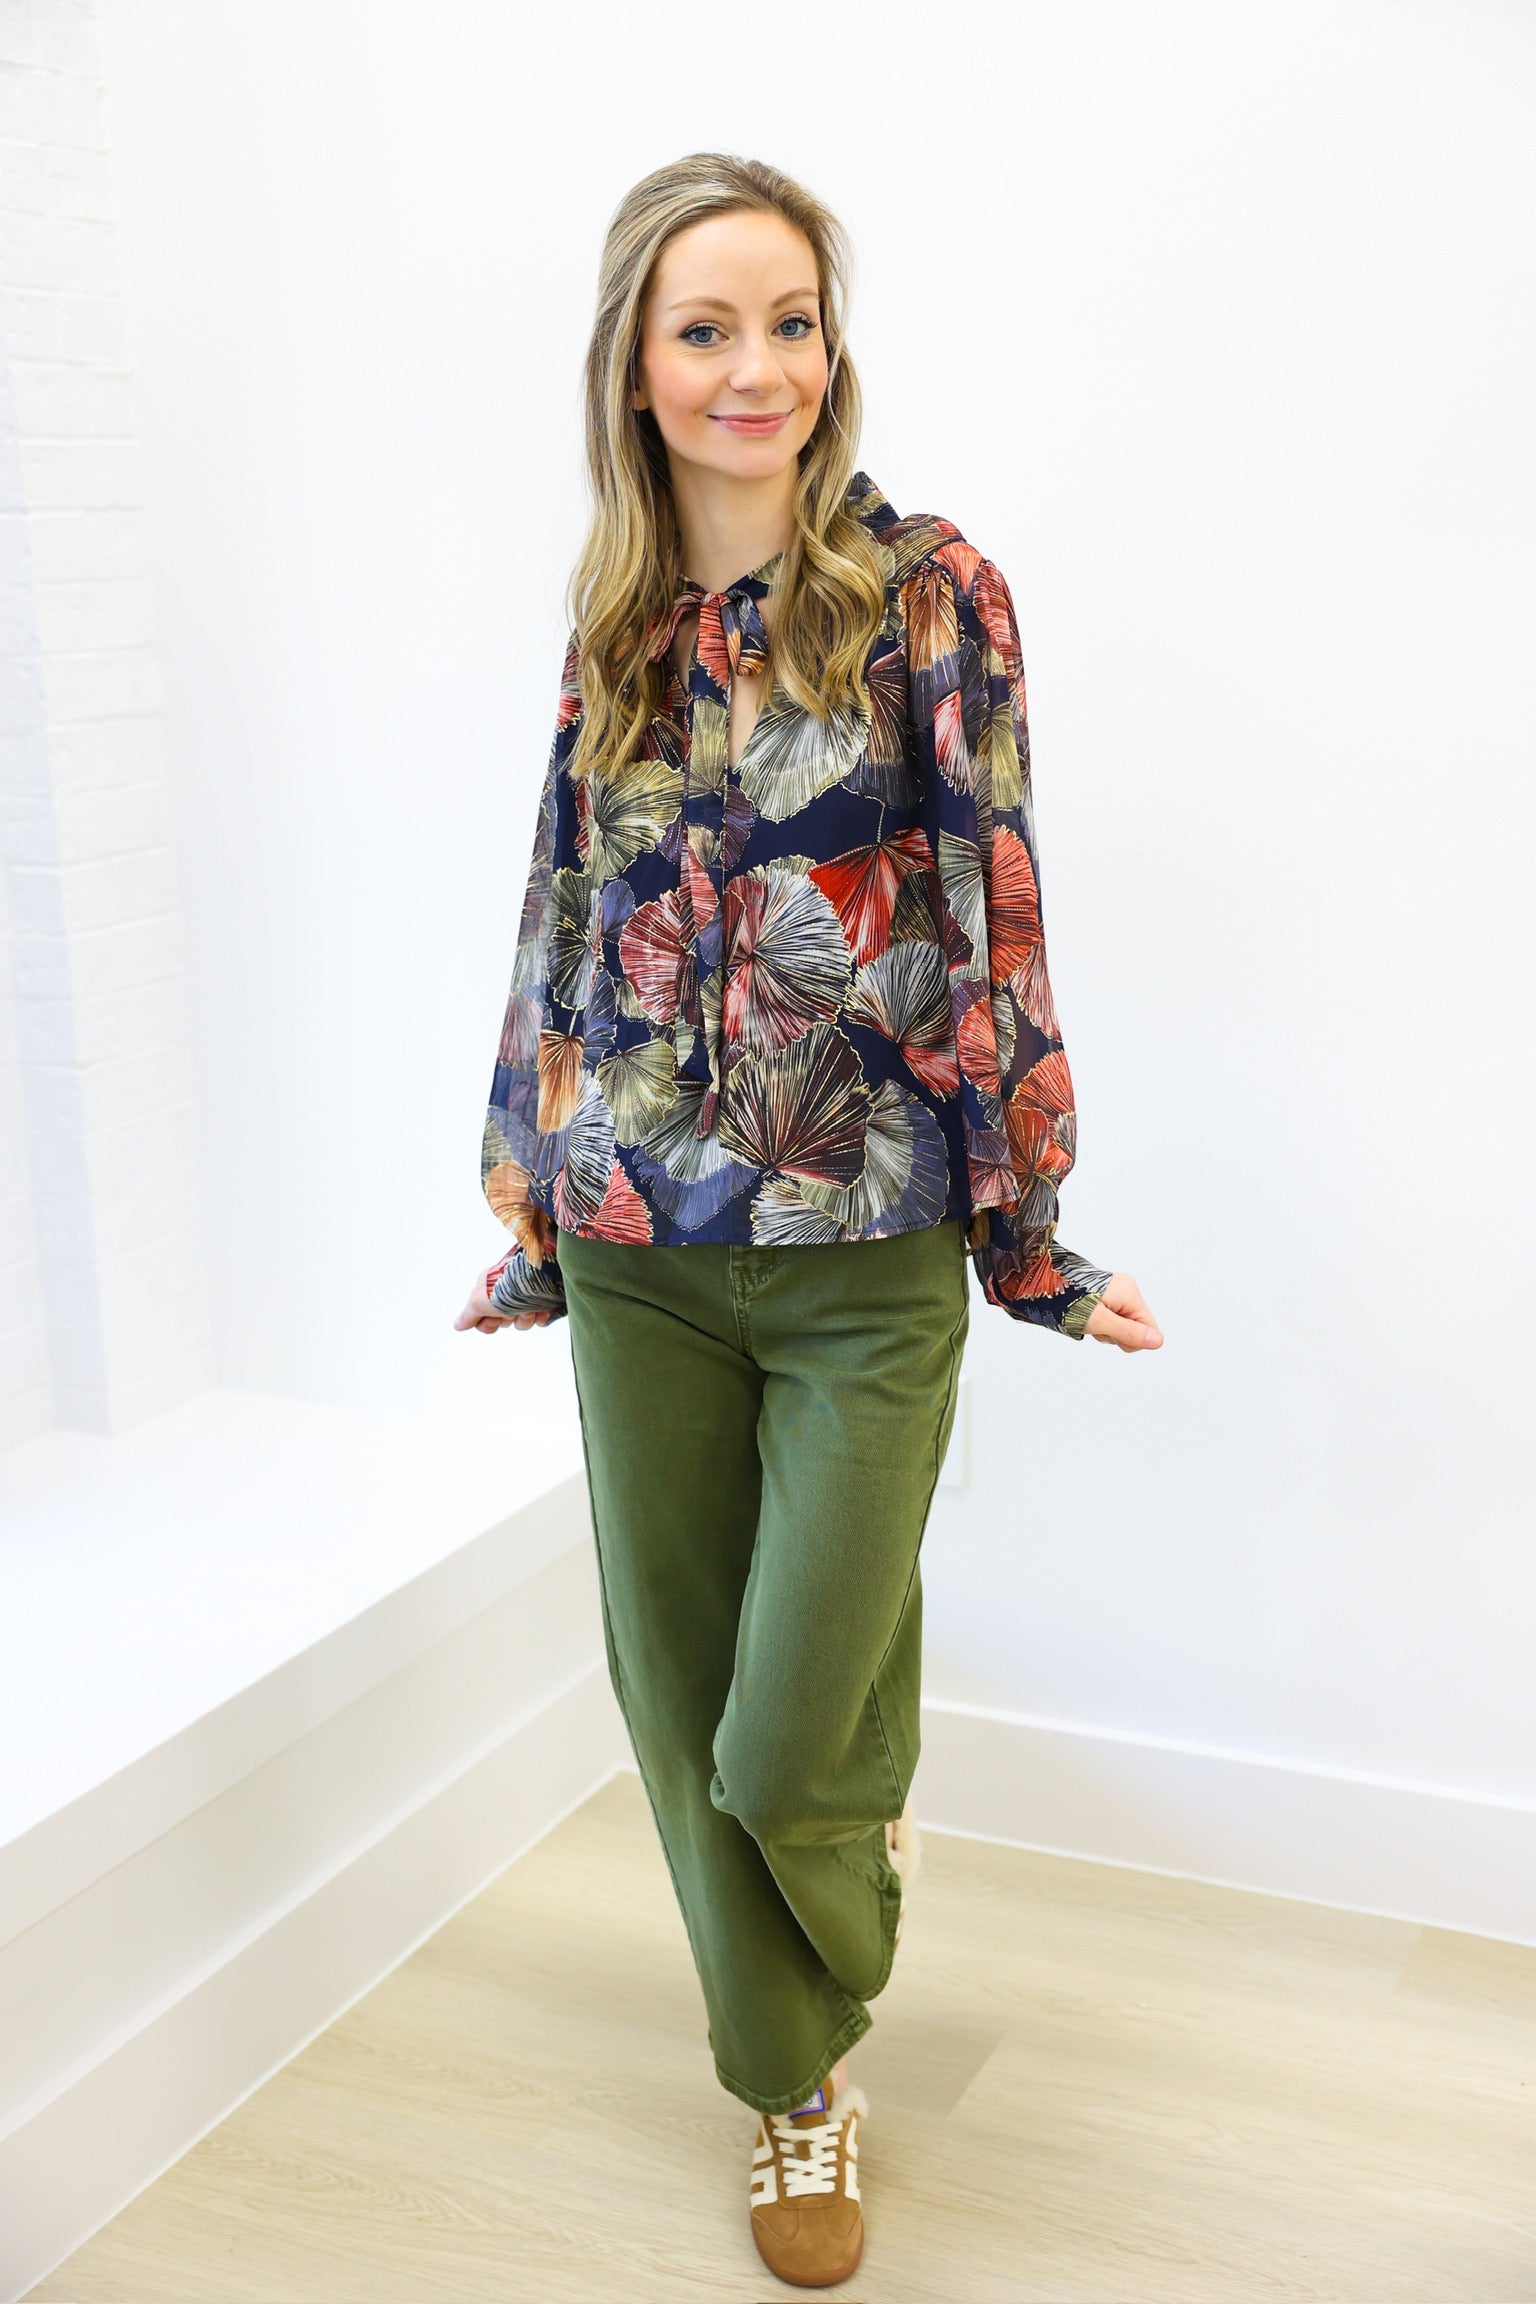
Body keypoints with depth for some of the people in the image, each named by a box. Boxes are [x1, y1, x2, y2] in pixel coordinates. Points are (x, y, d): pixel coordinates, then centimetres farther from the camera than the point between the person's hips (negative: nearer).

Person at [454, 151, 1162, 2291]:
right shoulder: (614, 625, 7)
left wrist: (1028, 1228, -5)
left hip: (868, 1254, -4)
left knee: (793, 1731, 0)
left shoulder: (927, 591, -5)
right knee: (678, 1690, 12)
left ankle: (837, 1933, 38)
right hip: (639, 1247, 4)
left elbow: (997, 925, -5)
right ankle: (796, 2082, 36)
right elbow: (569, 920, 11)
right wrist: (529, 1194, 14)